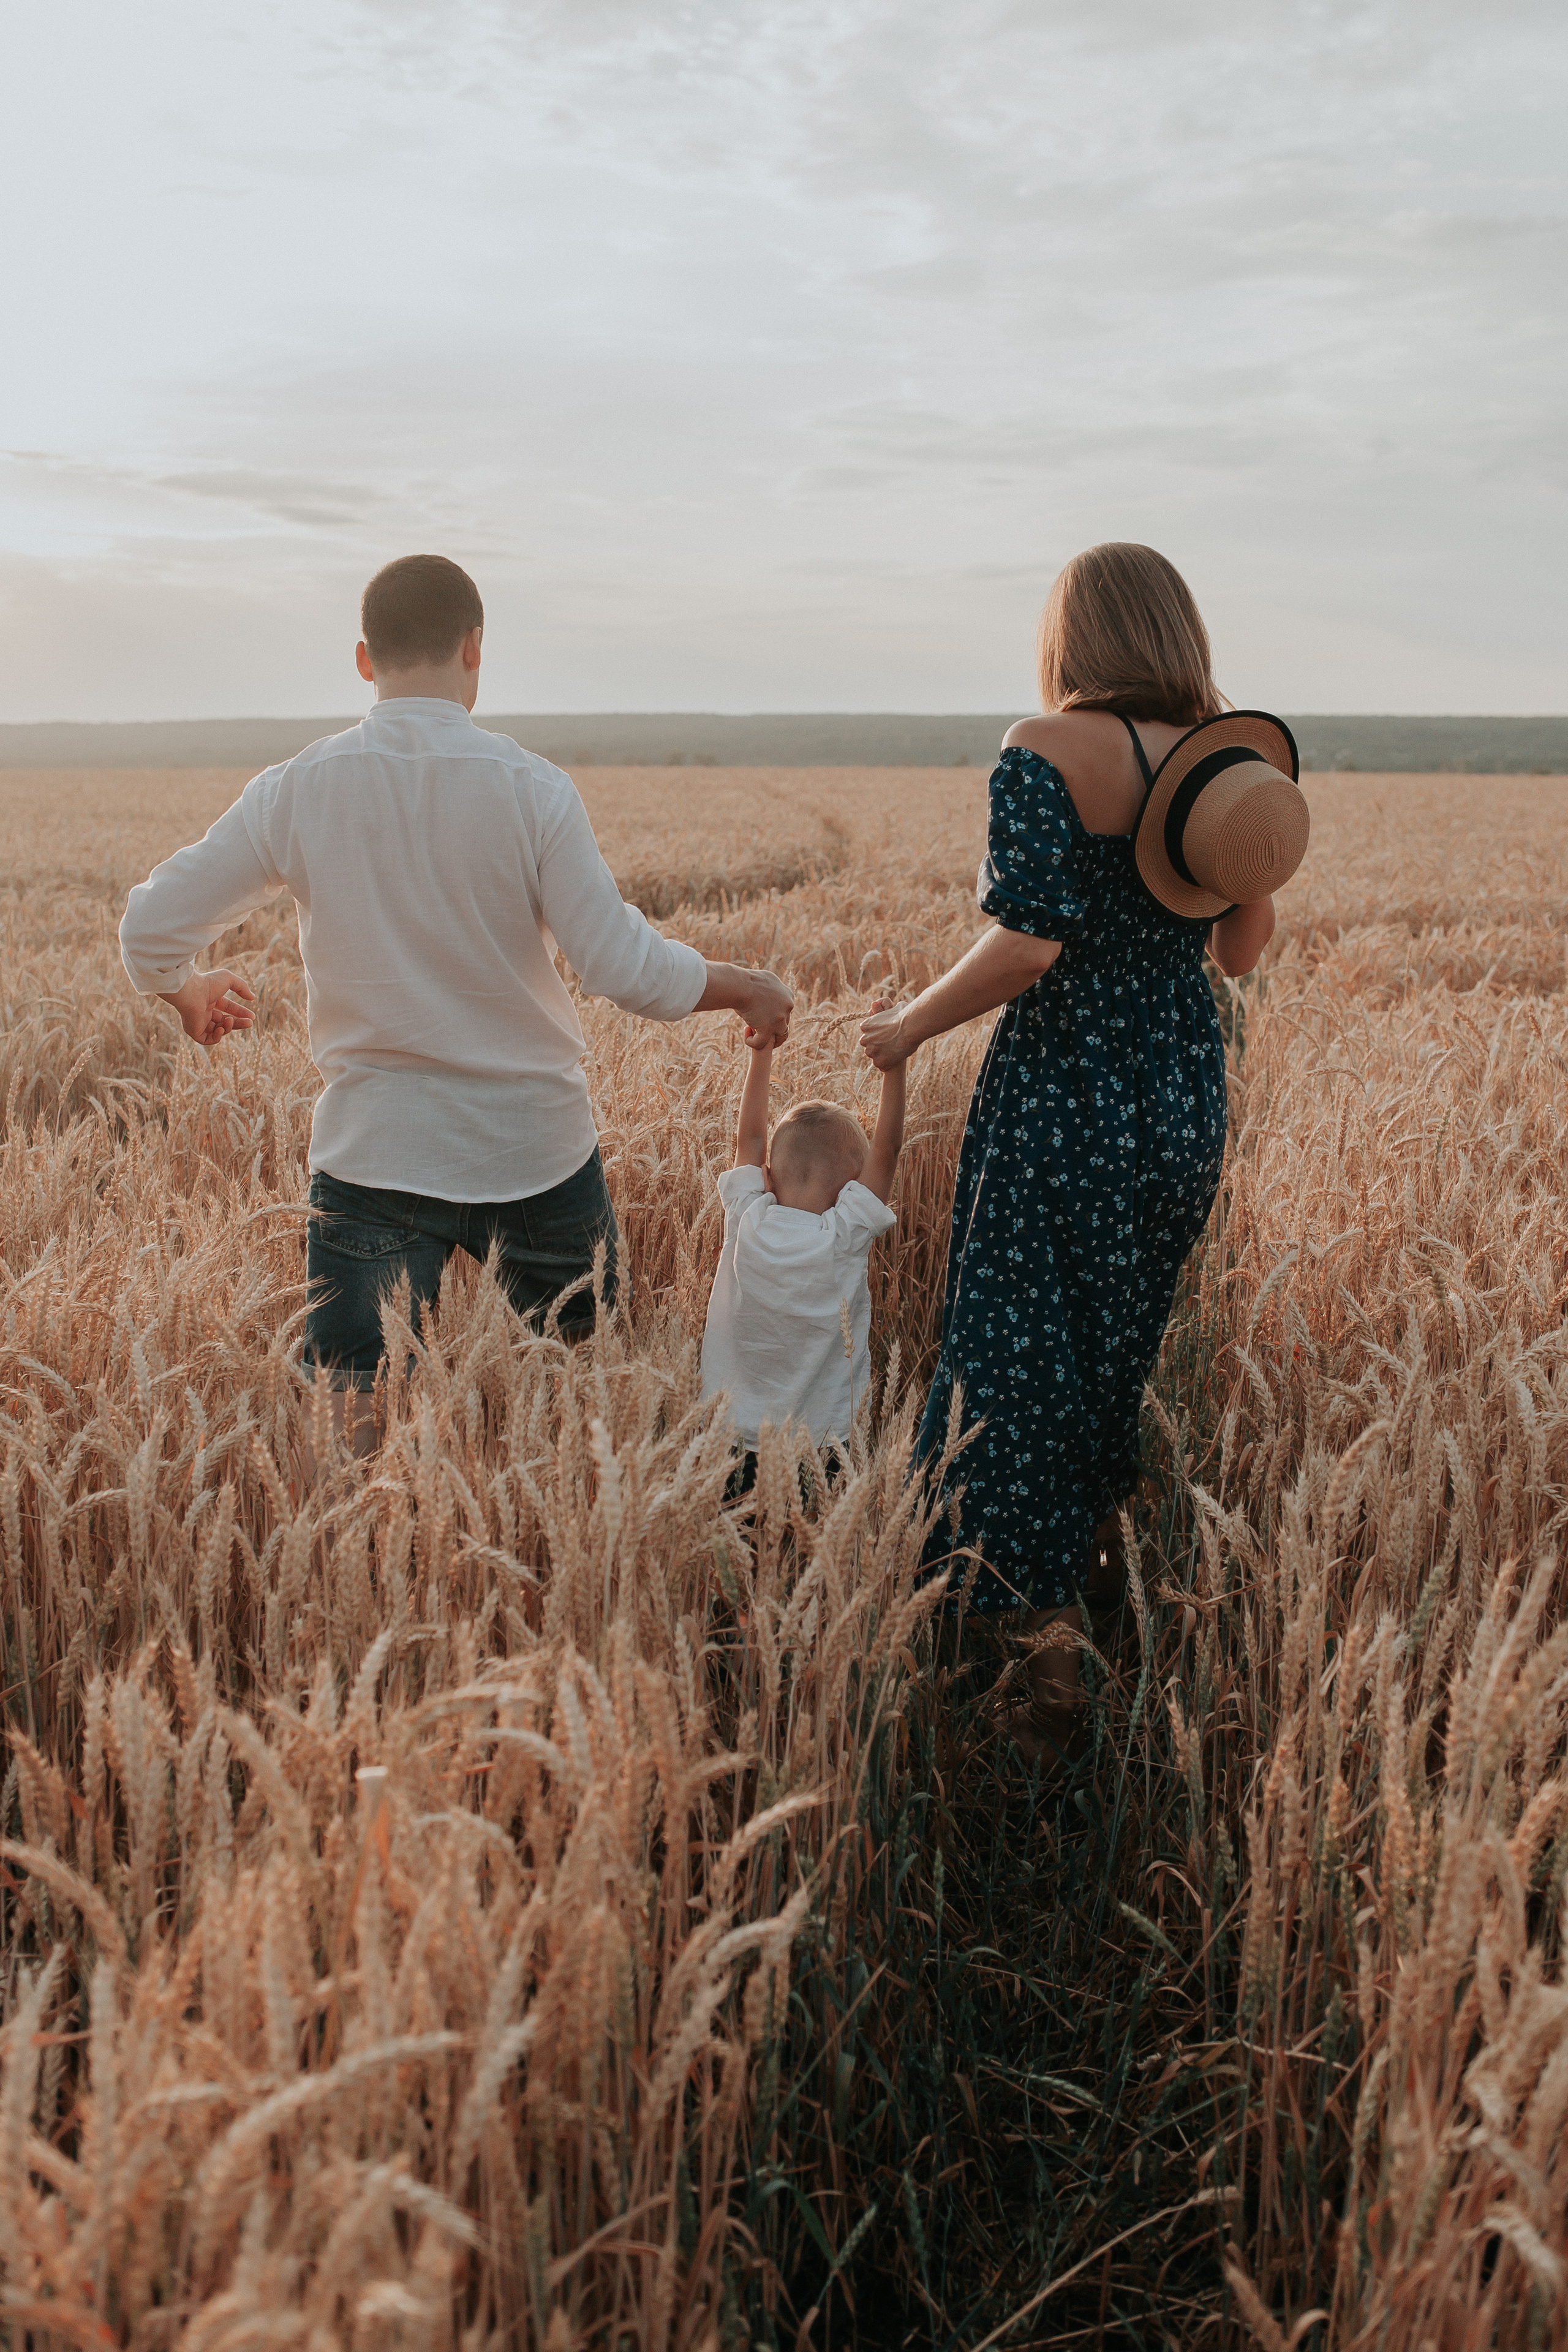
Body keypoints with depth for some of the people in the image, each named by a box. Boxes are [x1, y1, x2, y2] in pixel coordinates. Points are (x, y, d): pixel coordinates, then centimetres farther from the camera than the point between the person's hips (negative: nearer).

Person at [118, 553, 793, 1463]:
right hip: (537, 1146, 0)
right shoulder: (533, 789, -11)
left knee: (346, 1422, 4)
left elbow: (151, 929, 2)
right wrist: (747, 988, 5)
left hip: (376, 1153, 1)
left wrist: (192, 994, 24)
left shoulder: (294, 792, -5)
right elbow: (627, 968, -13)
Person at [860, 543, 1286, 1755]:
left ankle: (1048, 1662, 9)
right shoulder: (1236, 755, 5)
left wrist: (909, 1025, -7)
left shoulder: (1048, 749, -14)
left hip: (1063, 1098, -6)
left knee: (1022, 1370, 4)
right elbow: (1244, 948, 12)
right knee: (1123, 1351, 25)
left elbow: (1028, 942, -23)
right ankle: (1105, 1552, 43)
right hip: (1188, 1098, 7)